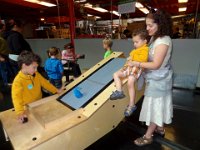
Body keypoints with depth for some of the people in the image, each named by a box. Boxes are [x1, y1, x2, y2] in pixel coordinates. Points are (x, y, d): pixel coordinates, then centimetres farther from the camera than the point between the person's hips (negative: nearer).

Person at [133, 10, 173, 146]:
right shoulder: (155, 38, 8)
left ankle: (148, 136, 21)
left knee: (155, 106, 3)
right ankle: (160, 129, 41)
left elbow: (155, 65, -25)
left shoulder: (163, 41, -22)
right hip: (157, 79, 9)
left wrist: (137, 63, -19)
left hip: (158, 80, -9)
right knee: (158, 105, 21)